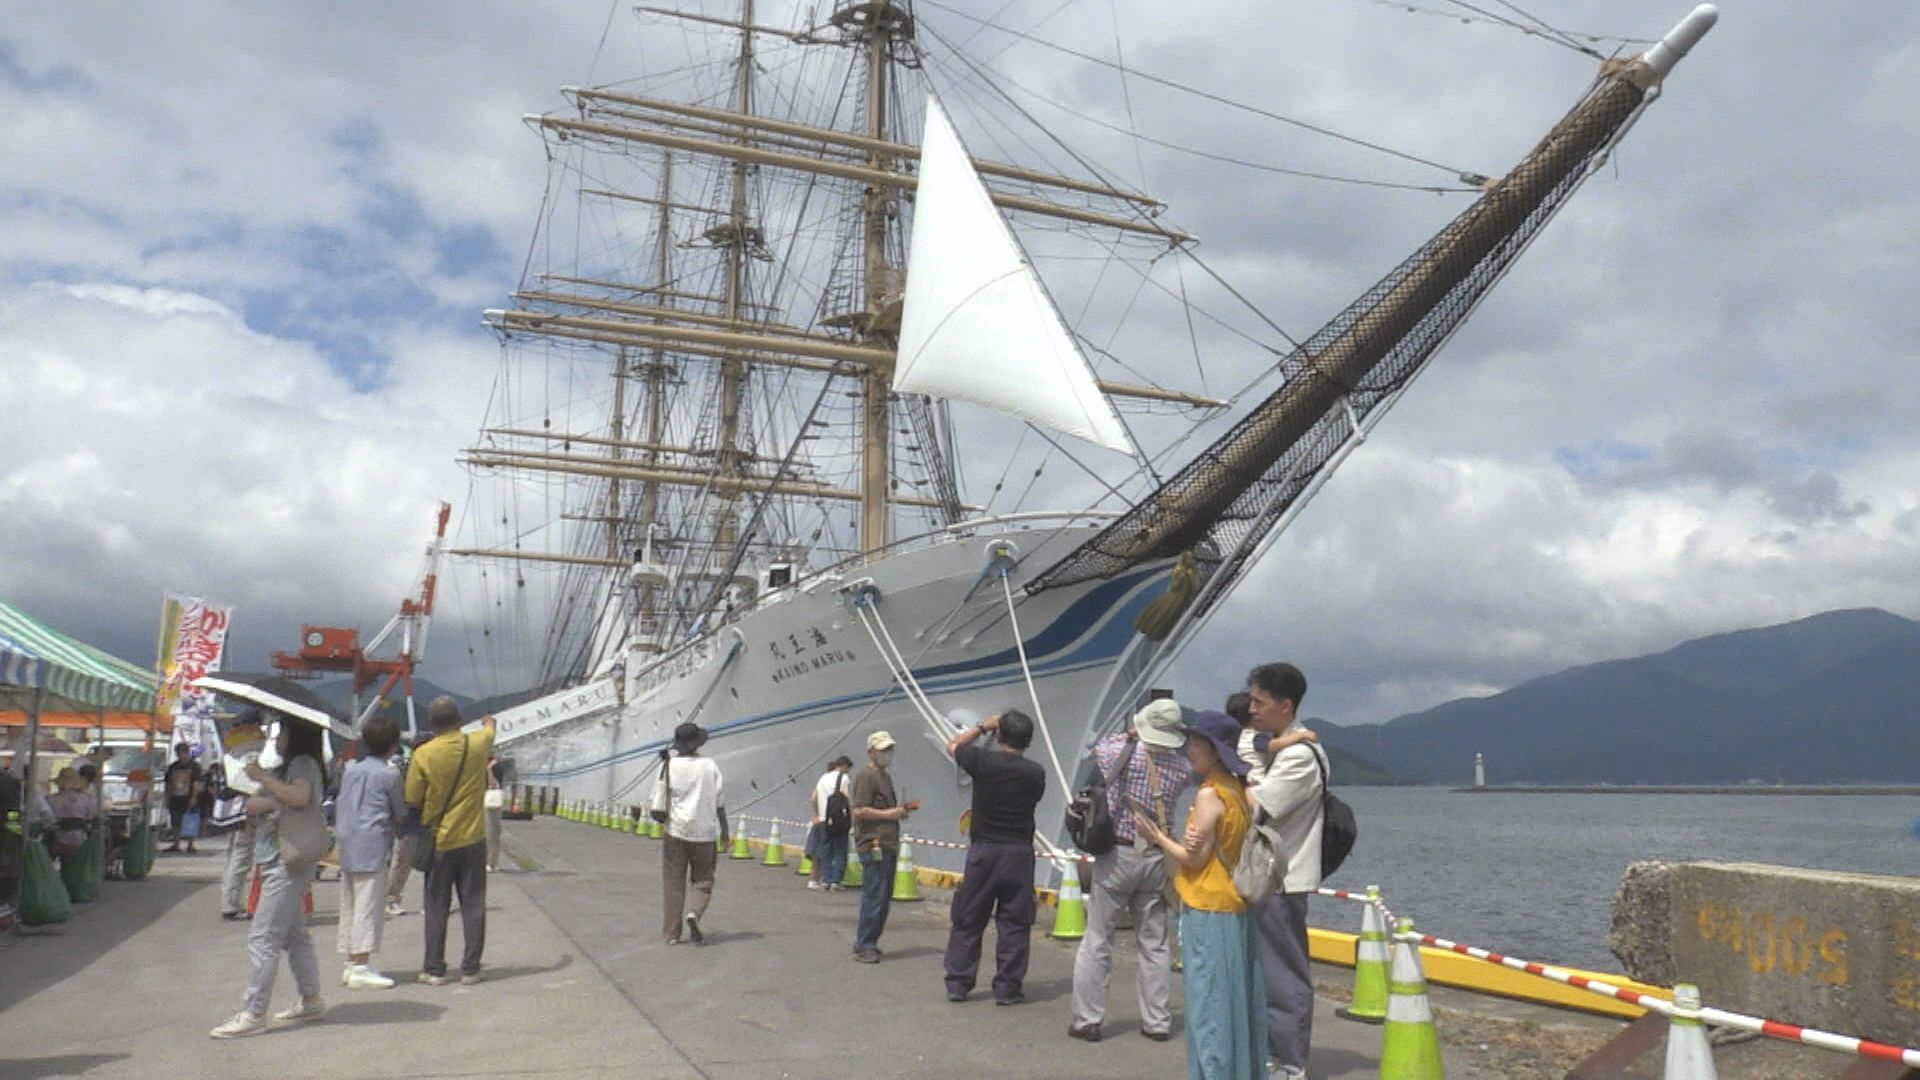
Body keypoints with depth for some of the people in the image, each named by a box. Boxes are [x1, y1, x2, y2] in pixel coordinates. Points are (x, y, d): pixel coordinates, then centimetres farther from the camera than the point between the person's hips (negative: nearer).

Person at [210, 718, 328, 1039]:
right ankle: (311, 1000, 24)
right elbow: (251, 805, 9)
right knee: (294, 935, 15)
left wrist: (263, 778, -21)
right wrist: (270, 801, -11)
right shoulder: (285, 768, 20)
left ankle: (253, 1014, -6)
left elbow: (300, 797, -30)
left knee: (263, 939, -9)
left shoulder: (304, 763, -9)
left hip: (288, 863, -10)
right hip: (276, 861, 10)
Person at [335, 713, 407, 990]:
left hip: (347, 845, 8)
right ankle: (361, 968, -7)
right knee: (368, 905, -6)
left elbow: (338, 805, 16)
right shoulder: (389, 774, -9)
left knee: (349, 905, 12)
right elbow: (400, 812, 1)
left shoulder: (350, 768, 10)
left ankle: (351, 965, 19)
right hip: (372, 845, -8)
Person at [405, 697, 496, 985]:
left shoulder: (423, 754, -12)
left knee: (436, 908, 9)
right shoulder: (477, 745, -5)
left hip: (439, 842, -1)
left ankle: (434, 970, 14)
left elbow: (412, 801, -7)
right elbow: (489, 732, 20)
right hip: (473, 839, 1)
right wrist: (489, 722, 43)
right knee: (473, 905, 7)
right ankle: (470, 969, 10)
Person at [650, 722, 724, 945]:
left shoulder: (669, 766, -4)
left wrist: (664, 818, 15)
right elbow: (720, 803, 1)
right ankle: (693, 913, -12)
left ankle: (671, 933, 11)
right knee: (703, 881, 14)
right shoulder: (710, 766, -1)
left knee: (673, 884, 10)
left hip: (676, 833, 0)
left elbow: (657, 810, -6)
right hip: (705, 833, 0)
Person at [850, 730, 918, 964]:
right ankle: (863, 947, 0)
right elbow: (859, 811, -18)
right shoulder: (865, 776, -9)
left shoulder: (886, 776, 21)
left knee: (884, 898, 12)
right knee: (873, 897, -8)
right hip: (874, 845, -10)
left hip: (888, 845, 10)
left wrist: (901, 810, 13)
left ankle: (869, 944, 21)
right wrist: (889, 814, -14)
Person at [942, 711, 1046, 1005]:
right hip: (1019, 852, 0)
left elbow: (953, 745, 10)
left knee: (968, 920, 10)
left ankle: (957, 983, 15)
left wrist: (982, 727, 16)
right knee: (1014, 924, 6)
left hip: (982, 850, 0)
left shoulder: (982, 761, -7)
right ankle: (1007, 988, 8)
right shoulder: (1035, 772, -5)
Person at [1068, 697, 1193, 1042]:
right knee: (1155, 944, 12)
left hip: (1118, 855, -2)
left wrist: (1129, 735, 17)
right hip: (1156, 858, 3)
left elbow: (1100, 748, 7)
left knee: (1097, 941, 5)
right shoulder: (1182, 768, -5)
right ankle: (1157, 1022, 18)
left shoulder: (1121, 753, -12)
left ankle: (1086, 1019, 9)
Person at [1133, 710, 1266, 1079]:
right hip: (1236, 906, 8)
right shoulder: (1239, 790, 9)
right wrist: (1202, 842, -5)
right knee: (1235, 997, 14)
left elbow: (1194, 859, -14)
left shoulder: (1209, 793, -15)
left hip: (1208, 910, -8)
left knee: (1209, 1000, -2)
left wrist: (1156, 837, -2)